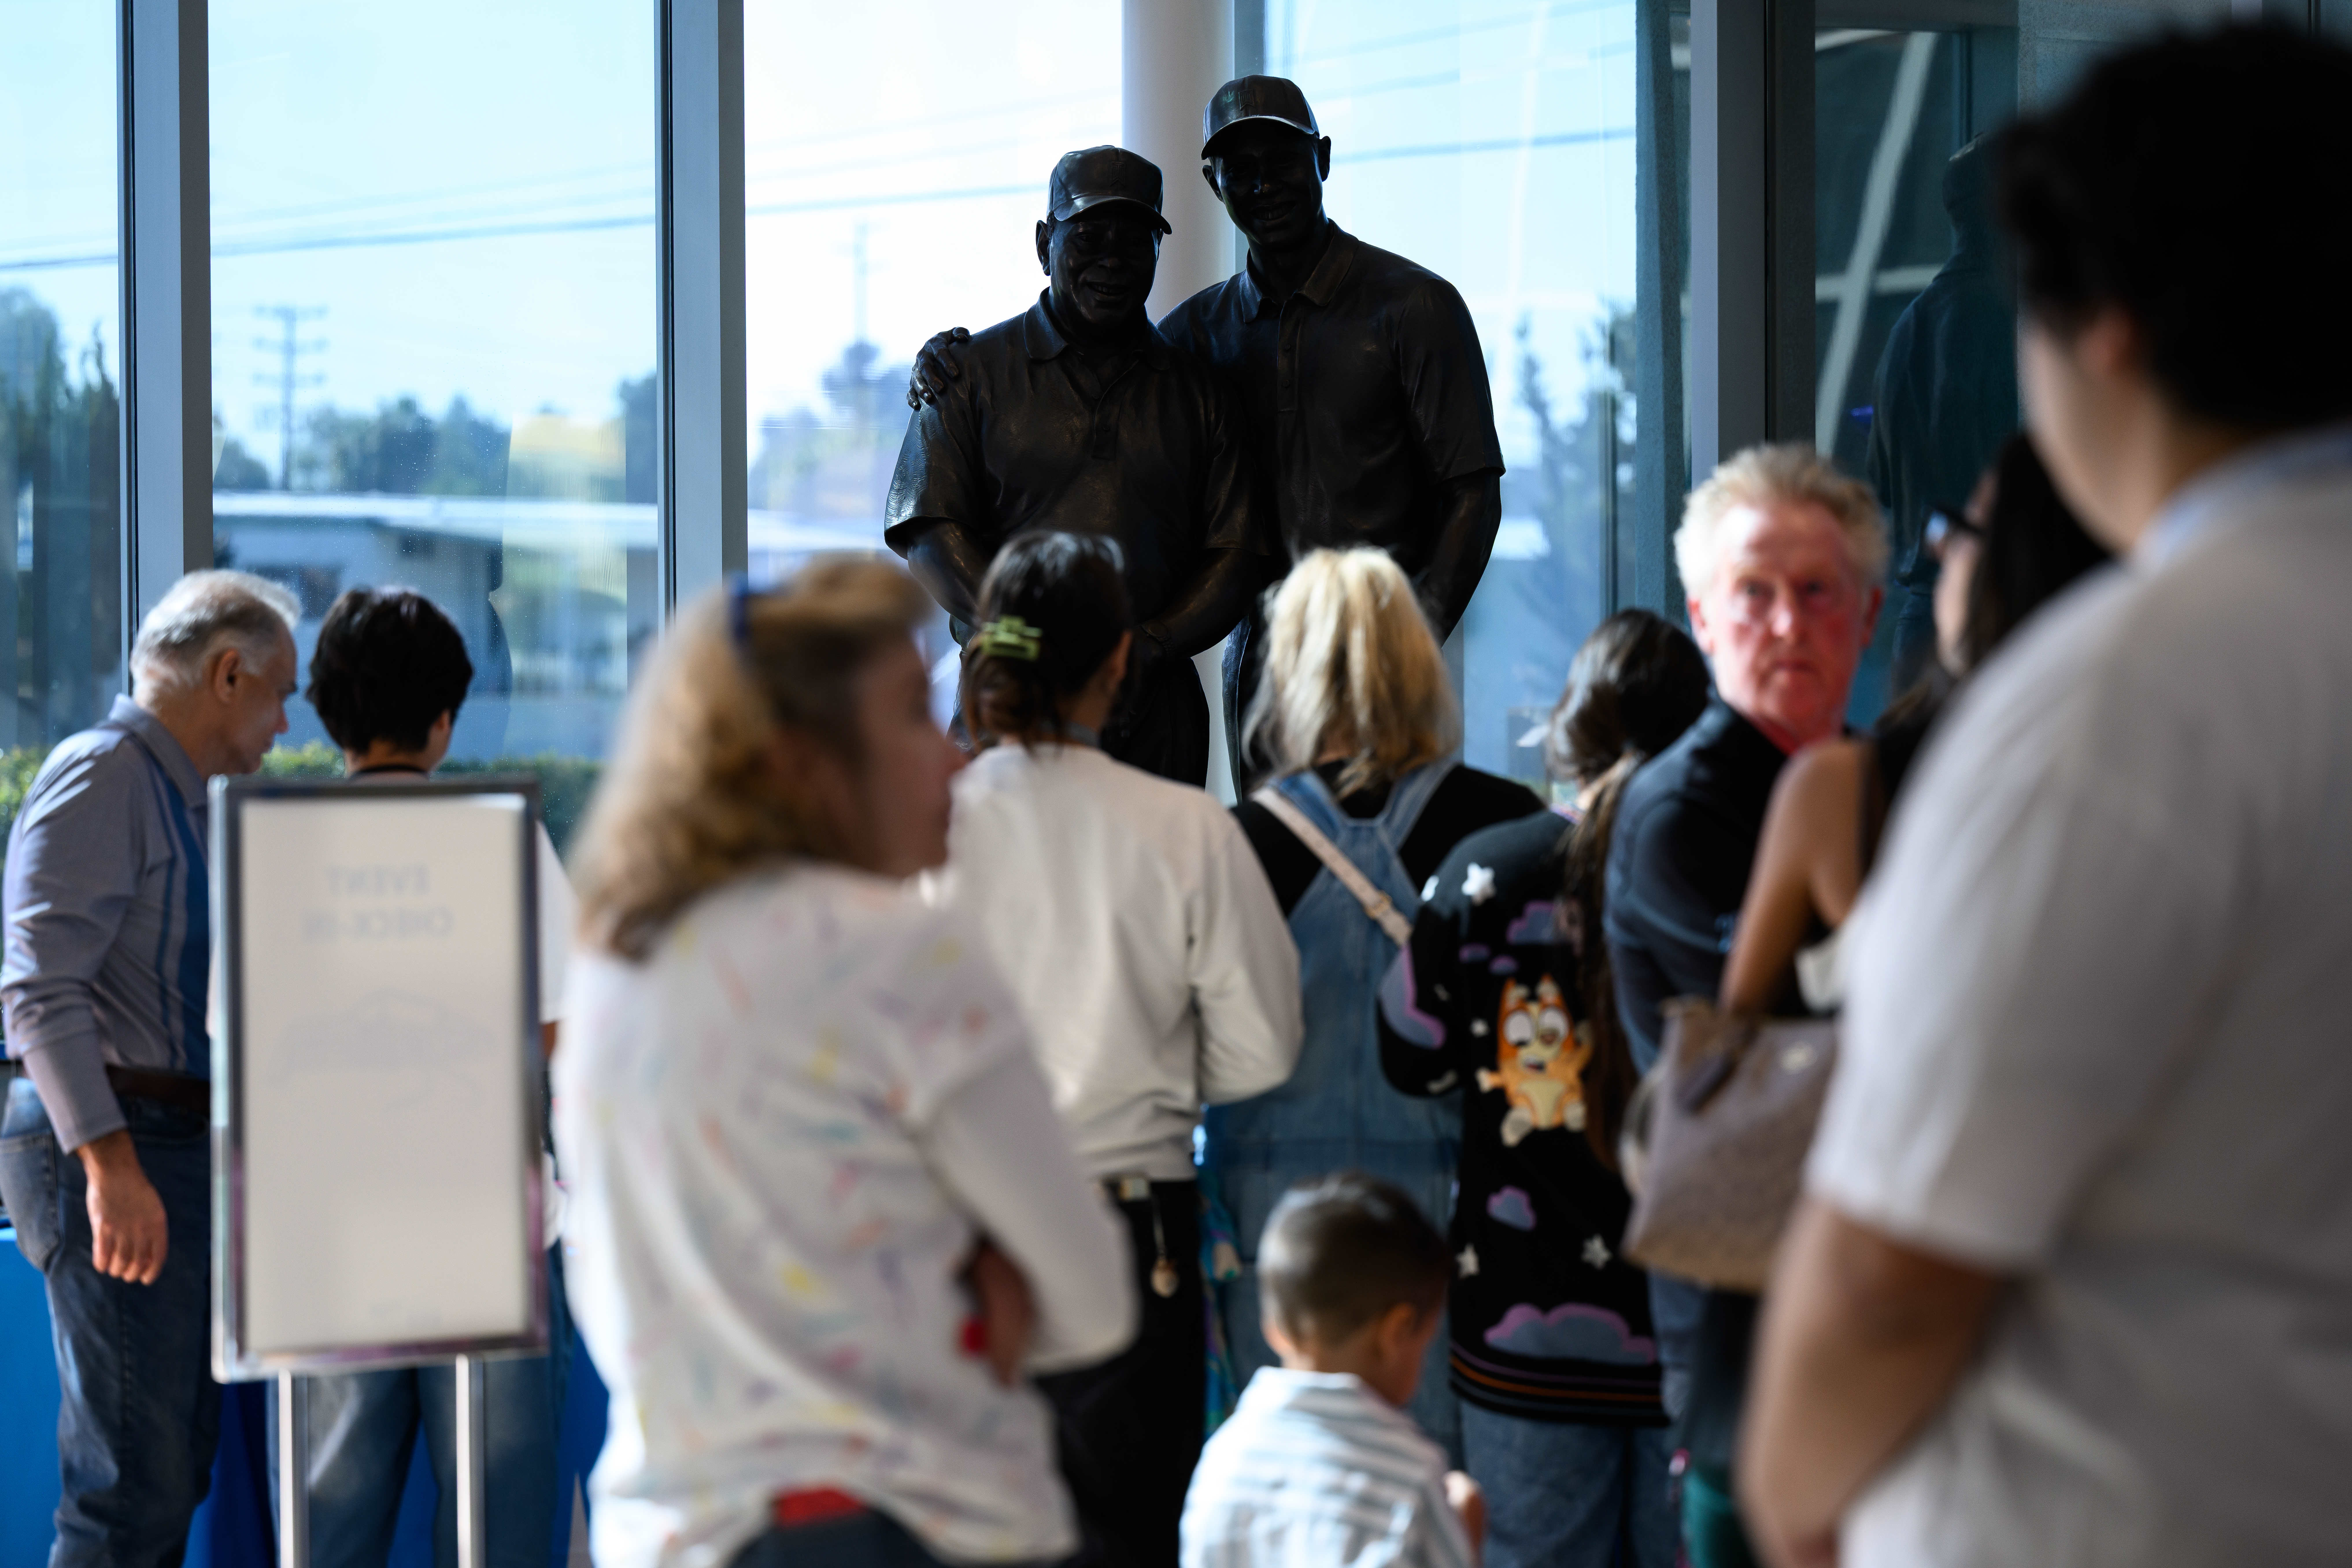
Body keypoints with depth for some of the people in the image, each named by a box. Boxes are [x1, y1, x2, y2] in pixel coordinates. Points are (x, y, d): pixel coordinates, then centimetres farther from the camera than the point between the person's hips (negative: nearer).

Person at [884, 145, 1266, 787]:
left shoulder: (1195, 390, 14)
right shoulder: (976, 370, 8)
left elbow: (1234, 557, 8)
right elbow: (929, 534, -1)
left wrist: (1149, 646, -11)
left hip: (1156, 704, 2)